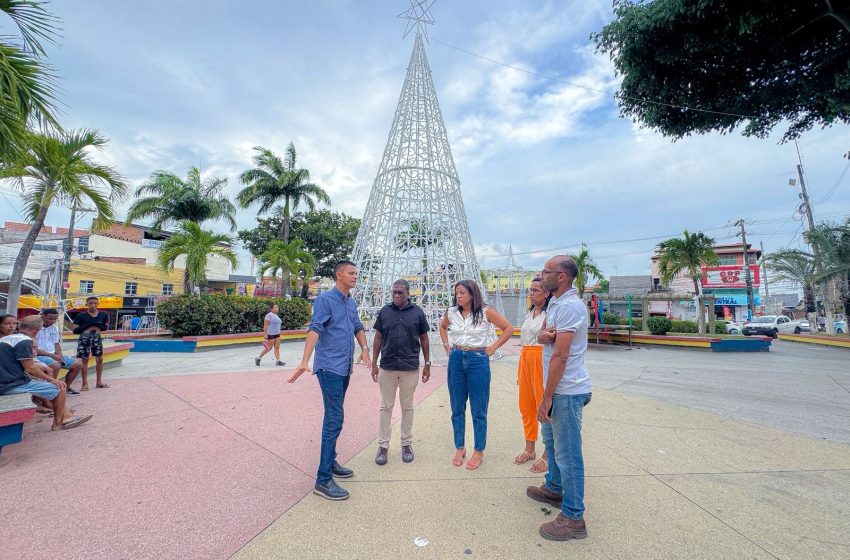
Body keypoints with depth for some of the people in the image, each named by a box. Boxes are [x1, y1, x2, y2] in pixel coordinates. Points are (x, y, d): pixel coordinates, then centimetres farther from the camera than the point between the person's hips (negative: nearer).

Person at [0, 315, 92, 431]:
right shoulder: (24, 341, -19)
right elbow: (30, 368, -19)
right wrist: (51, 379, -8)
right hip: (14, 385, -10)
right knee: (59, 388, -2)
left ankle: (65, 415, 21)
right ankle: (58, 422, 12)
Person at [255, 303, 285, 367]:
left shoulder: (276, 315, 14)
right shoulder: (269, 315, -11)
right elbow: (265, 325, -15)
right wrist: (265, 334, -19)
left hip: (277, 334, 8)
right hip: (271, 334, -8)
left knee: (277, 348, 3)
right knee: (269, 348, 1)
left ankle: (278, 361, 3)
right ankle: (258, 358, 19)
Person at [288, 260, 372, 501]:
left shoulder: (351, 302, 12)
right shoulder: (325, 299, -12)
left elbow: (358, 327, 15)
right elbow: (315, 329, -22)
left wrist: (364, 349, -2)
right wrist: (305, 361, -30)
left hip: (345, 368, 8)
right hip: (329, 367, -8)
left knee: (333, 417, 17)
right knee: (334, 419, -8)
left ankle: (330, 461, 32)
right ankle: (323, 479, 2)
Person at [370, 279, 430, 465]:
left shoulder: (417, 312, -2)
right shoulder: (384, 311, 1)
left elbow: (424, 340, 4)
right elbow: (378, 338, 6)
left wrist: (427, 364, 4)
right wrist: (374, 363, 4)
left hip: (410, 368, 0)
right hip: (387, 367, 1)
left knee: (407, 407, 12)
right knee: (386, 407, 9)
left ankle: (407, 444, 28)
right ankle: (383, 445, 23)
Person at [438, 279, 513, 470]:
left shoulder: (486, 312, -10)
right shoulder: (451, 312, 1)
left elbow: (509, 328, -5)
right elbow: (442, 327, 22)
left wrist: (493, 347, -7)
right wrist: (446, 345, 11)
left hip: (478, 361, -4)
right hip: (456, 360, 4)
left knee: (478, 411, 8)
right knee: (457, 409, 13)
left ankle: (479, 452, 25)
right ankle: (459, 448, 30)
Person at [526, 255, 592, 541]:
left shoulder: (569, 306, -20)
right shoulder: (555, 303, 12)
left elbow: (560, 356, -23)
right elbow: (541, 337, 8)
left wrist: (547, 398, -19)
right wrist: (544, 335, -17)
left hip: (566, 391, -10)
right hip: (558, 389, 10)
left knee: (567, 453, 2)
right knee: (552, 440, 24)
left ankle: (573, 518, 17)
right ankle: (554, 489, 43)